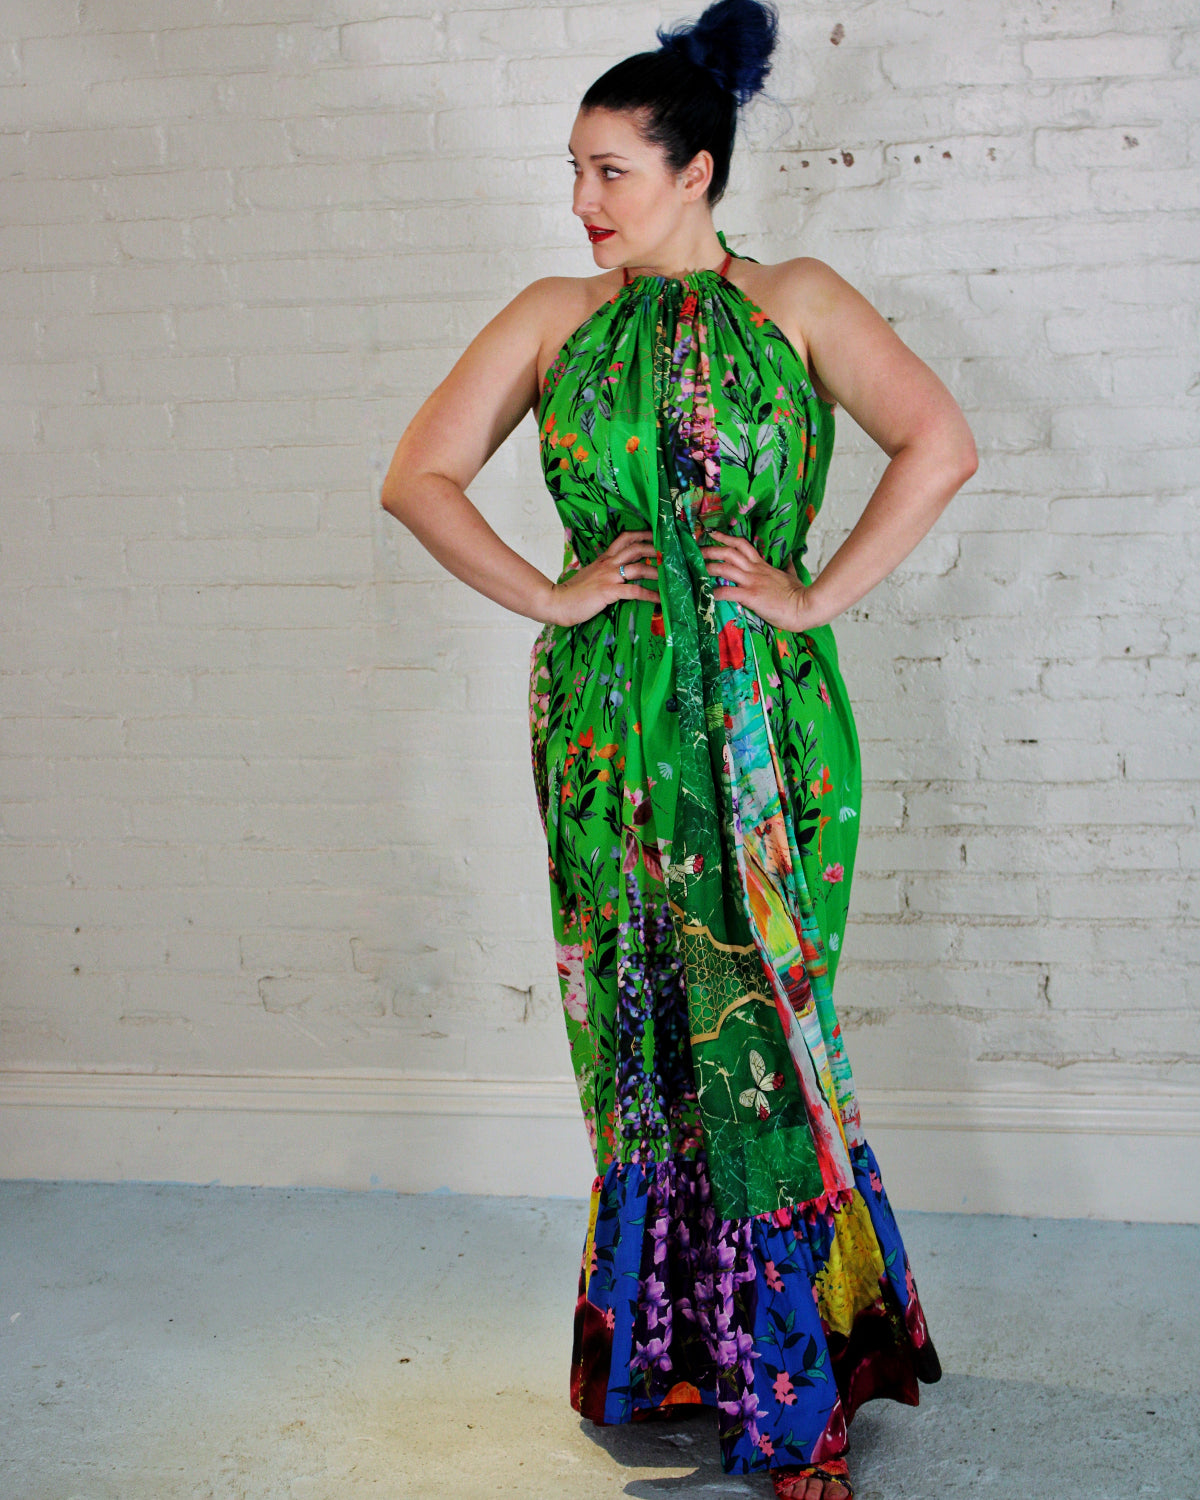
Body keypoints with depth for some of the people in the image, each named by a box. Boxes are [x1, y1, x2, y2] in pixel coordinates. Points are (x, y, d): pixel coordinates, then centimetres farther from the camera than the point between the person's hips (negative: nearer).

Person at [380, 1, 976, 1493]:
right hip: (608, 720, 2)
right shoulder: (553, 317, 10)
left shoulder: (794, 302, 4)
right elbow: (418, 474, 6)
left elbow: (939, 442, -6)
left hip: (768, 714, -2)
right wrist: (551, 595, -3)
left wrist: (819, 595, -10)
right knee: (640, 1027, 6)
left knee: (762, 1022, 0)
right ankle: (665, 1349, 23)